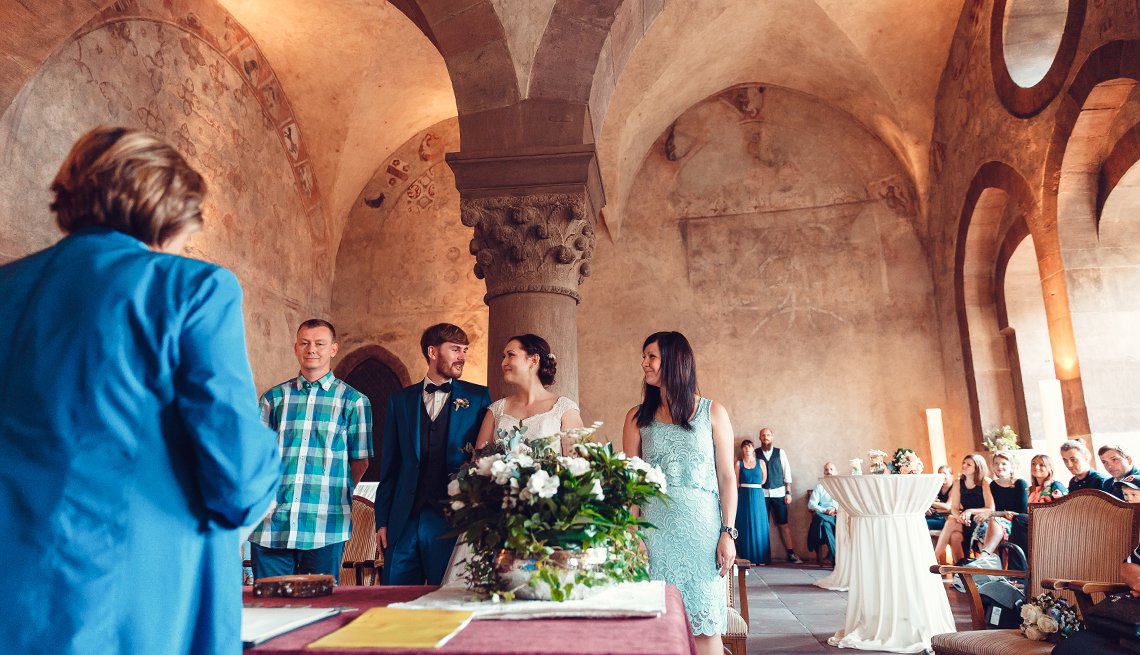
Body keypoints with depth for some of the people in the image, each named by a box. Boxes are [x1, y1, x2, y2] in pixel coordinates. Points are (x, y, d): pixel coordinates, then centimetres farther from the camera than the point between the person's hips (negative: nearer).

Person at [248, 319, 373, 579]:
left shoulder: (353, 401, 3)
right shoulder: (274, 398, 11)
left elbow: (360, 461, 7)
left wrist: (335, 496, 6)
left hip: (325, 528, -2)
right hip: (272, 525, 2)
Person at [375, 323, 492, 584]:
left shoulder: (478, 397, 4)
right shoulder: (400, 400, 10)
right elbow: (389, 465, 11)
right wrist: (382, 521, 6)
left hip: (453, 519, -2)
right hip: (404, 520, 2)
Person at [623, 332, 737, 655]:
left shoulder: (712, 413, 4)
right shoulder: (638, 418, 8)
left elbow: (726, 477, 3)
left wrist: (728, 533, -4)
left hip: (702, 528, -1)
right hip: (655, 529, 1)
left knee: (705, 627, 3)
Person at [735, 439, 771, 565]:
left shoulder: (761, 462, 7)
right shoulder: (739, 463, 5)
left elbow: (764, 479, 10)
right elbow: (736, 482, 2)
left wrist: (754, 488, 8)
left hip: (757, 496, 1)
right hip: (744, 497, -1)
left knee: (759, 526, 0)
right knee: (745, 527, 0)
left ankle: (761, 558, 6)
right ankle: (747, 558, 4)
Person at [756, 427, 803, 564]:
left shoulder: (780, 452, 5)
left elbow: (787, 473, 6)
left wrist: (788, 492, 0)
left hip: (778, 492, 1)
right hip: (762, 493, 0)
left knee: (783, 523, 2)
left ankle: (790, 553, 9)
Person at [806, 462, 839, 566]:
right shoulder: (819, 487, 24)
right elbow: (811, 504, 10)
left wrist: (837, 510, -9)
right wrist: (825, 510, -8)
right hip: (823, 515, -1)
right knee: (825, 523, -37)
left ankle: (831, 557, -33)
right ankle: (837, 557, -35)